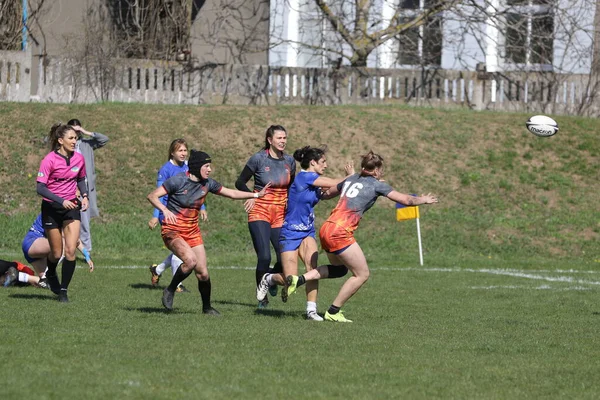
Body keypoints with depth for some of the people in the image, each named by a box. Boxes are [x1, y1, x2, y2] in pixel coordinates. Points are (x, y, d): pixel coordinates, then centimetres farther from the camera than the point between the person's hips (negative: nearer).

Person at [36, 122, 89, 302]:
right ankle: (51, 274, 40)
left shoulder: (79, 159, 0)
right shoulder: (50, 160, -15)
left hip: (71, 207, 3)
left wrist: (84, 196, -1)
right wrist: (61, 201, -28)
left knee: (70, 250, -10)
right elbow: (40, 188, -19)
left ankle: (63, 291, 0)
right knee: (56, 253, 4)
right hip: (52, 208, -3)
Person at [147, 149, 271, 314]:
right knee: (190, 260, -31)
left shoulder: (207, 183, 3)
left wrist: (257, 195, 8)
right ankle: (170, 290, -8)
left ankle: (207, 307, 21)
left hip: (193, 231, 6)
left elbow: (231, 193, 14)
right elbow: (152, 196, -15)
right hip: (173, 230, -6)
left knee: (203, 272, -1)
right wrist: (165, 210, -32)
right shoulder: (178, 181, -14)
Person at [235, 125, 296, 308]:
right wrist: (251, 196, -16)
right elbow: (240, 182, 1)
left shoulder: (289, 161, 7)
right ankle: (262, 298, 2)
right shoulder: (258, 159, -6)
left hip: (280, 214, 4)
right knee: (264, 257, -15)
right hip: (260, 212, -4)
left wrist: (289, 202, 2)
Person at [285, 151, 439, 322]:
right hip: (340, 233, -8)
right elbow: (406, 200, 0)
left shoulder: (351, 179, 18)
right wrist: (423, 200, 19)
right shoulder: (376, 185, -1)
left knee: (339, 269, 27)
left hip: (326, 229, 8)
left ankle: (298, 279, 10)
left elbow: (328, 193, 33)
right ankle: (333, 312, 6)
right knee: (362, 274, 4)